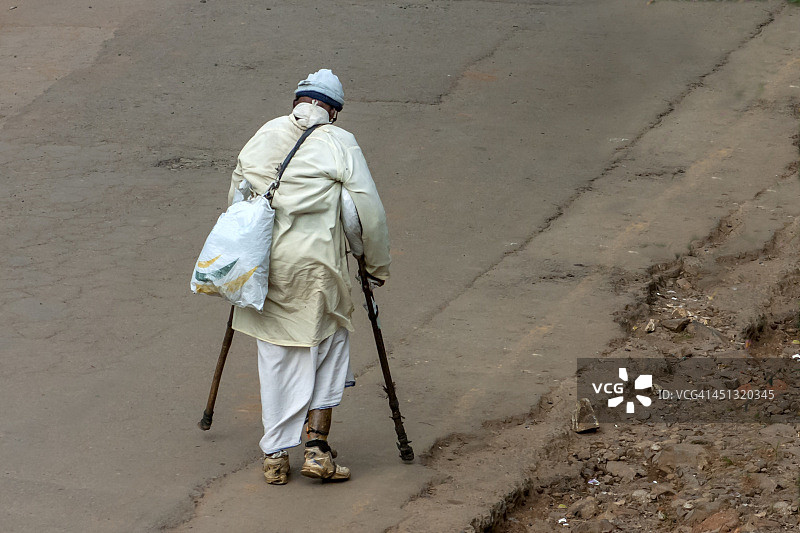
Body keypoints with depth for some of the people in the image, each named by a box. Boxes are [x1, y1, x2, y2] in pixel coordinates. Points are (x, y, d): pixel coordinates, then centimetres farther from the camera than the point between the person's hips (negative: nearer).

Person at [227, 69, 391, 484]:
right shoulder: (339, 143, -2)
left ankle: (275, 456, 16)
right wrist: (377, 268, 9)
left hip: (261, 263, 4)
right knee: (329, 345, 14)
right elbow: (370, 213, -4)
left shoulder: (264, 135, 11)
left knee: (275, 357, 14)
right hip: (314, 268, -4)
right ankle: (316, 446, 8)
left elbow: (235, 197, 20)